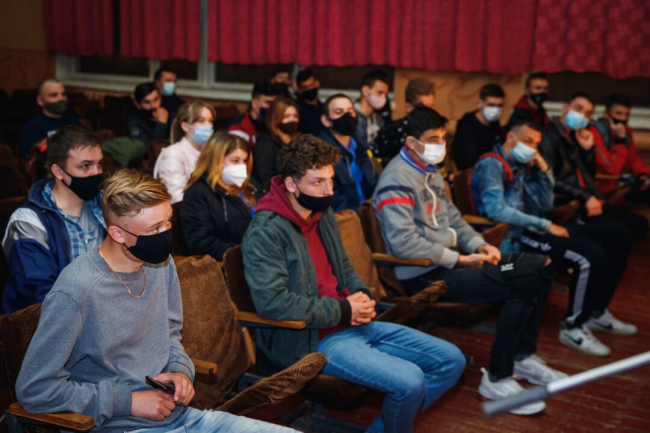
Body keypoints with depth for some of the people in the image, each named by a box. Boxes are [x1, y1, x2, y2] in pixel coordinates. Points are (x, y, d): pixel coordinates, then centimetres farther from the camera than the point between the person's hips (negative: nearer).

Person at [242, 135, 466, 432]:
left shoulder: (323, 214, 10)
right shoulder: (265, 233, -17)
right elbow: (272, 302, -26)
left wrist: (363, 296, -1)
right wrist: (344, 310, -18)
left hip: (353, 323, 9)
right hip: (312, 340, -9)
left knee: (451, 360, 6)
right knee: (410, 381, -26)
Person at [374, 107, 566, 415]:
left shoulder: (430, 171, 15)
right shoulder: (397, 180, -16)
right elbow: (404, 243, -25)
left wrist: (479, 245, 2)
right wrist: (460, 260, -20)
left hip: (449, 260, 10)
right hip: (424, 275, -10)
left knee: (539, 268, 3)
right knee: (520, 287, -22)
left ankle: (523, 356, 15)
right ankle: (496, 379, -9)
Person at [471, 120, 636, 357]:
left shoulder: (522, 165, 18)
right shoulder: (492, 165, -10)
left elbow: (545, 206, 17)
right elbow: (496, 210, -23)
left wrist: (544, 172, 2)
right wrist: (546, 226, -20)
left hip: (533, 229, 10)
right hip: (515, 237, -10)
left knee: (620, 237, 7)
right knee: (590, 255, -30)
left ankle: (596, 311, 15)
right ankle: (573, 327, -13)